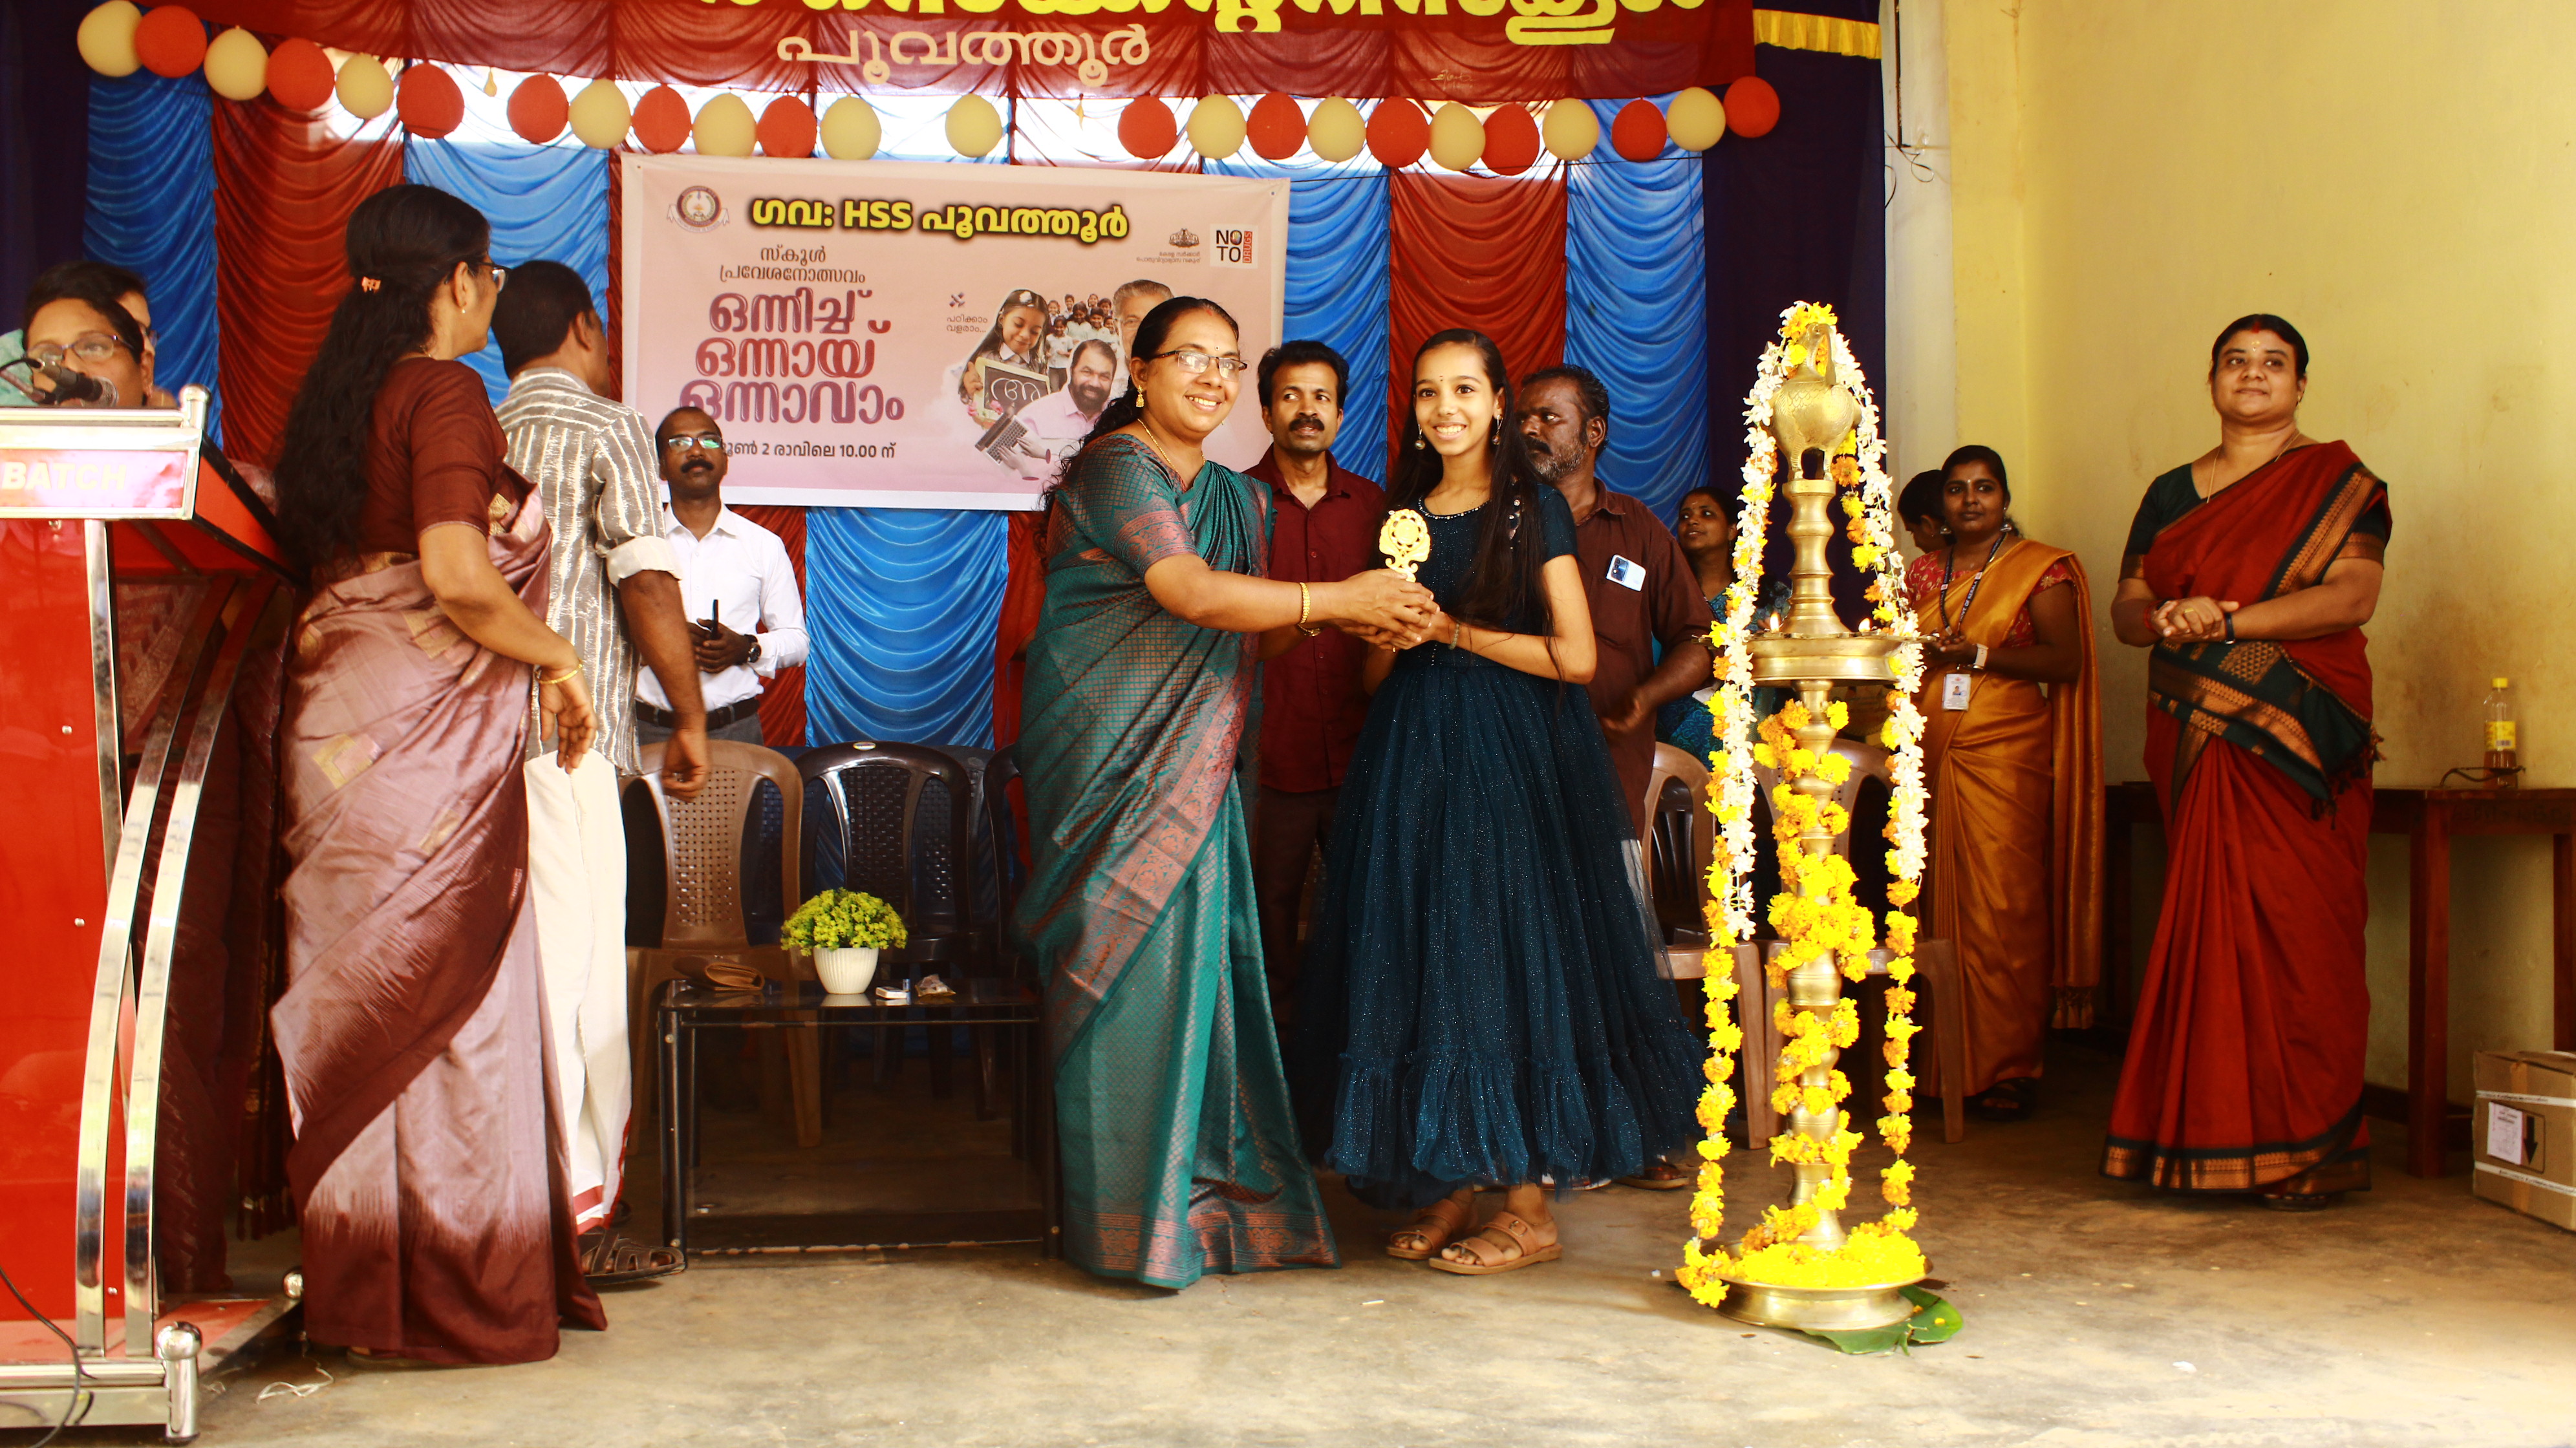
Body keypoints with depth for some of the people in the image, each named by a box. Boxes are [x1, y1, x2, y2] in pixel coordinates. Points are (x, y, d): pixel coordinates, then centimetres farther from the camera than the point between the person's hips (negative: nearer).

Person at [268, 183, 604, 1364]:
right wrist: (557, 659, -6)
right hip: (429, 724, -8)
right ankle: (459, 1295, 5)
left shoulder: (334, 394, 14)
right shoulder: (444, 392, -10)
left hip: (336, 717, 8)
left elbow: (327, 560, 18)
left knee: (361, 1001, 11)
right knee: (450, 998, -1)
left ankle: (357, 1285, 18)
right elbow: (458, 575, -22)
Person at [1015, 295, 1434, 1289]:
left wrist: (1347, 615, -4)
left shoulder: (1235, 496, 17)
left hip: (1194, 762, 7)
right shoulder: (1116, 469, -9)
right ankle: (1131, 1219, 3)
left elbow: (1253, 632, 15)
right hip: (1111, 752, -7)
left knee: (1202, 961, 4)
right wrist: (1338, 599, -15)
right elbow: (1195, 595, -20)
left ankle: (1204, 1193, 12)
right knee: (1132, 964, -6)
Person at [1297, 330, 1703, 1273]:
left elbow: (1577, 656, -9)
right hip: (1415, 753, 5)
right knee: (1421, 961, 2)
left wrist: (1453, 629, -8)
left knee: (1511, 958, -6)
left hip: (1515, 756, -5)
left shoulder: (1534, 507, -1)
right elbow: (1375, 671, 14)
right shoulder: (1404, 513, 13)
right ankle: (1448, 1192, 10)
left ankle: (1529, 1208, 0)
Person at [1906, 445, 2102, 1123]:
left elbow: (2067, 660, -6)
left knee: (2002, 911, -9)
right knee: (1939, 907, 0)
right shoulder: (1923, 573, 18)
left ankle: (2008, 1070, -4)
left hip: (2005, 756, -4)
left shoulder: (2040, 568, 4)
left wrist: (1981, 655, -15)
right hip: (1930, 757, 4)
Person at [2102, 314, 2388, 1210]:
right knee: (2207, 926, 0)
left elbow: (2353, 596, -8)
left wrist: (2226, 618, -16)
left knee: (2297, 931, -8)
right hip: (2194, 741, 4)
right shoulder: (2171, 494, 18)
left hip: (2298, 741, -4)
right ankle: (2207, 1138, 5)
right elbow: (2125, 609, 13)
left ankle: (2307, 1151, -3)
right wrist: (2164, 619, -10)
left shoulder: (2335, 481, 5)